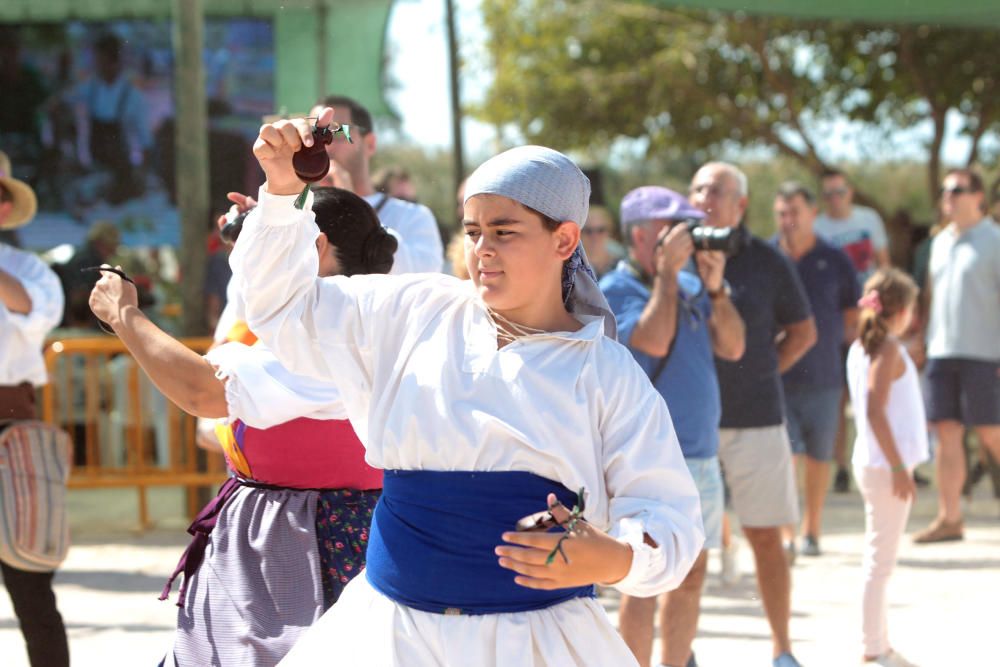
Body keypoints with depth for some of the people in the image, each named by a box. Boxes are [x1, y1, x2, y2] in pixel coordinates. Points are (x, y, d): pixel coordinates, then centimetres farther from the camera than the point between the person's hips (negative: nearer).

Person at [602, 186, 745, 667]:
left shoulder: (690, 287, 12)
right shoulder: (613, 292, -8)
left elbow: (732, 348, 6)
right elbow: (654, 340, -24)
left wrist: (715, 287, -5)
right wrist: (667, 271, -17)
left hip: (702, 454, 7)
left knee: (691, 575, 12)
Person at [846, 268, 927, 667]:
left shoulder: (860, 347, 11)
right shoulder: (889, 349, -14)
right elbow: (875, 411, -22)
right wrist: (899, 467, -21)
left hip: (874, 464, 9)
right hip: (886, 466, -9)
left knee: (880, 560, 15)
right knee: (879, 562, -5)